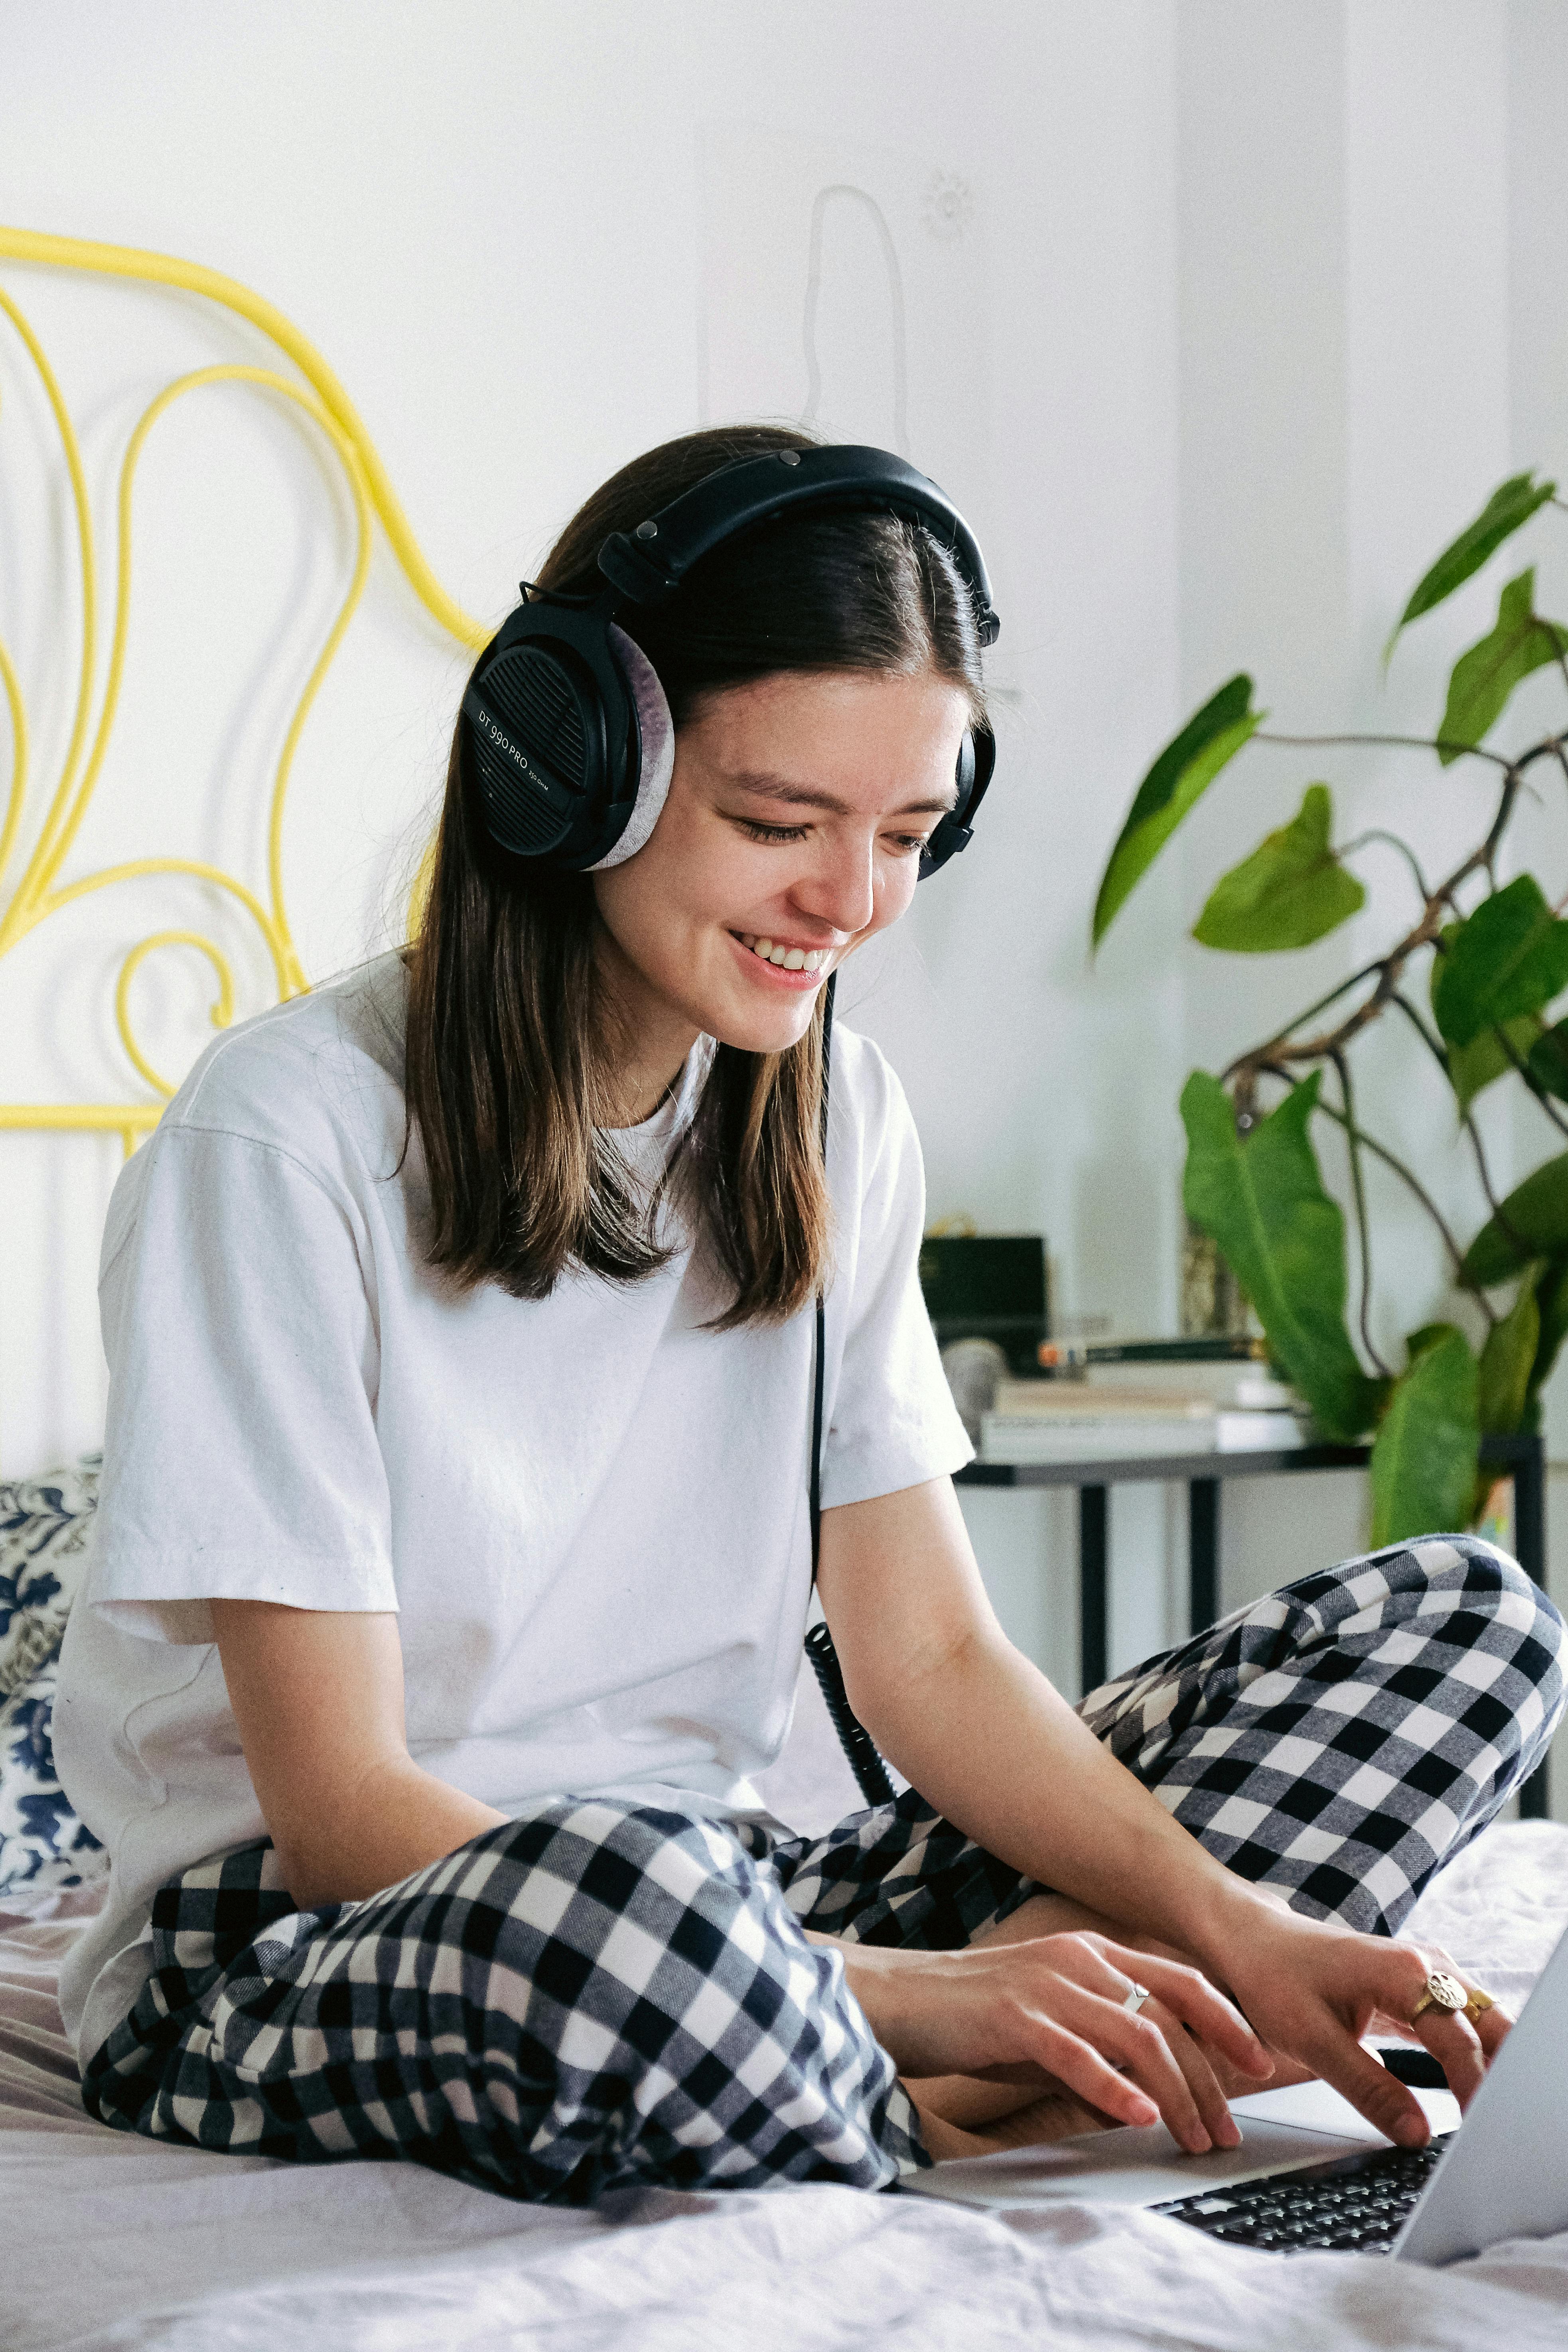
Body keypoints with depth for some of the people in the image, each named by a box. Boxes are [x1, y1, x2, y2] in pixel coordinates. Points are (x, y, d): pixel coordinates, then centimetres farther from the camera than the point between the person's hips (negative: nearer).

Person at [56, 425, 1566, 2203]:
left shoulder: (834, 1125, 5)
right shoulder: (291, 1136, -16)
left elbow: (928, 1659, 3)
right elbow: (341, 1808, -19)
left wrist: (1230, 1928, -15)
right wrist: (896, 1990, -26)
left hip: (721, 1892, 7)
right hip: (301, 1963, -6)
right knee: (622, 1887, -44)